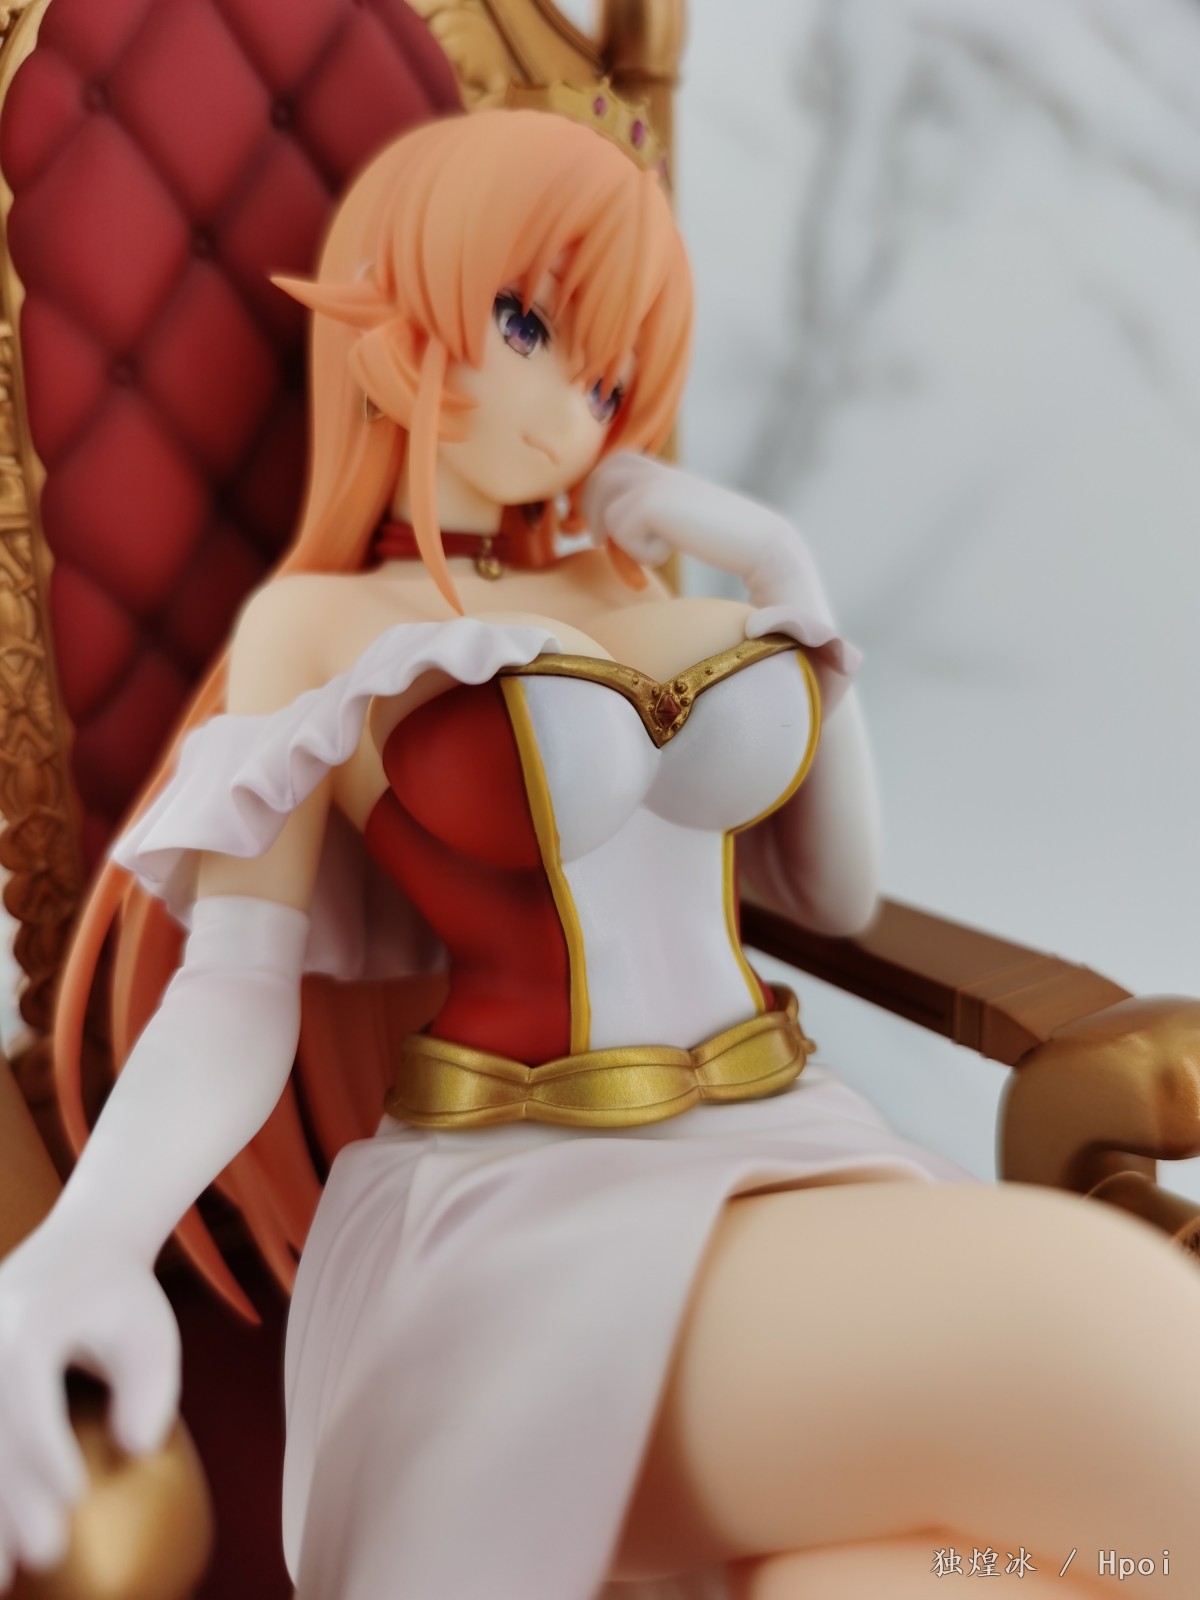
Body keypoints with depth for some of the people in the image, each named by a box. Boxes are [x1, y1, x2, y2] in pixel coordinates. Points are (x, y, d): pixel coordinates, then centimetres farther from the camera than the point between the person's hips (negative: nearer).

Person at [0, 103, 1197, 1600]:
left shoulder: (640, 596, 18)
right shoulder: (319, 626, 4)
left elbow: (837, 892, 20)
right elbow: (230, 999, -6)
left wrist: (788, 591, 11)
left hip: (792, 1154, 5)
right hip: (521, 1216, -5)